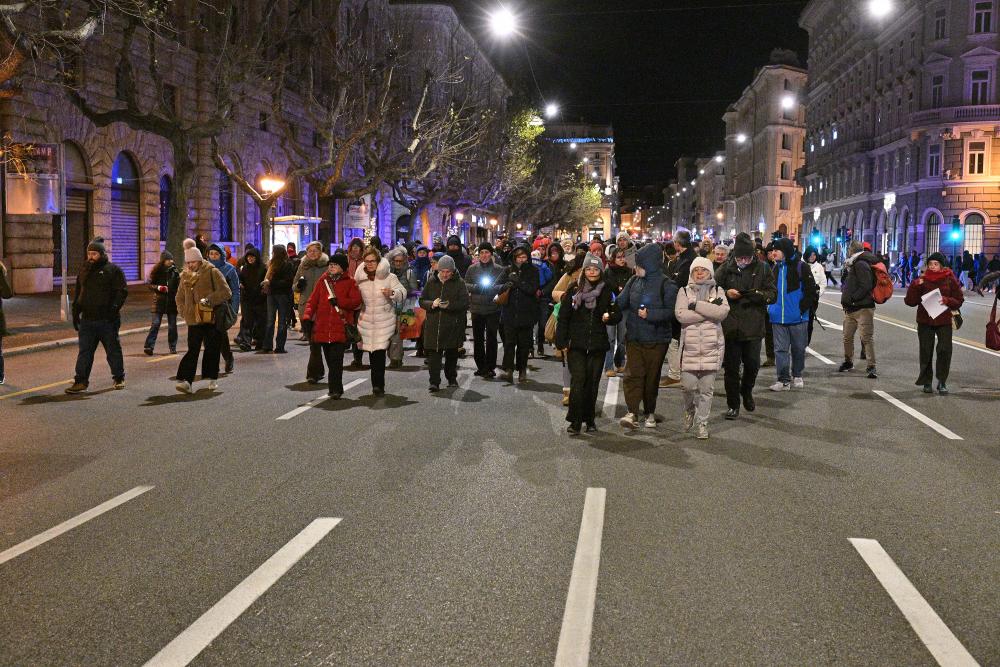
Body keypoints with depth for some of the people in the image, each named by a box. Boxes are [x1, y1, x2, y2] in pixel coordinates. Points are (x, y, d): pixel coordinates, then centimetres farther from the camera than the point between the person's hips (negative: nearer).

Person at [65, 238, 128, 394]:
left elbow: (122, 291, -8)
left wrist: (114, 308, -19)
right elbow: (77, 293, 21)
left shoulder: (113, 270, -3)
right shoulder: (85, 270, 15)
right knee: (84, 351, 1)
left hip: (107, 320, -5)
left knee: (113, 350, 6)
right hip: (87, 319, 5)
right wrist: (75, 313, 13)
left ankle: (119, 378, 19)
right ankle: (81, 381, 2)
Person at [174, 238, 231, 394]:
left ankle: (212, 378, 21)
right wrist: (184, 312, 8)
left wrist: (209, 299, -20)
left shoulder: (212, 272, -4)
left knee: (213, 348, 7)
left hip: (213, 317, -2)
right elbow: (180, 297, 24)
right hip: (194, 320, 3)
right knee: (193, 349, -8)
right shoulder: (185, 276, 12)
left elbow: (226, 292, -10)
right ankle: (185, 380, -16)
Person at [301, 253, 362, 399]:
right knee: (330, 360, 8)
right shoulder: (323, 281, 14)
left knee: (336, 360, -10)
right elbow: (313, 300, 9)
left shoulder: (350, 282, 5)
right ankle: (336, 389, 17)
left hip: (340, 328, -3)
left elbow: (356, 301, -6)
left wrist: (339, 301, -18)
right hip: (322, 329, 4)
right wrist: (307, 317, -4)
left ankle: (335, 389, -7)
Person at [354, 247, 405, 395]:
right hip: (367, 320, 4)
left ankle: (378, 384, -8)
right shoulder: (360, 278, 6)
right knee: (372, 353, 7)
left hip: (385, 321, -4)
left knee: (379, 352, -12)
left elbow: (402, 292, -13)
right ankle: (378, 384, 18)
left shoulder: (389, 277, -5)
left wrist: (392, 292, -32)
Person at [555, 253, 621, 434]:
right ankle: (575, 420, -4)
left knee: (592, 382, 7)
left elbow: (617, 314, 11)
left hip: (598, 344, 2)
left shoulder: (607, 291, 6)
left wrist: (609, 316, -13)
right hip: (576, 344, -2)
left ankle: (589, 419, 19)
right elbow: (563, 317, 2)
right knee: (578, 380, -10)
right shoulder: (574, 290, 2)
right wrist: (561, 342, -3)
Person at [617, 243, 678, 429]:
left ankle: (650, 413, 22)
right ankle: (632, 413, -12)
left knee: (652, 376, 7)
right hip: (634, 337, 3)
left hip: (656, 339, -3)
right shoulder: (634, 282, 7)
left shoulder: (667, 285, -8)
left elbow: (671, 311, -11)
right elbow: (621, 302, 11)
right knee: (633, 374, -7)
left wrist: (650, 314, -20)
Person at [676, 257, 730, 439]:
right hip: (690, 346, 0)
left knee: (706, 388, 3)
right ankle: (689, 410, 28)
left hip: (711, 347, 1)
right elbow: (680, 314, -11)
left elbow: (723, 312, -12)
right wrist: (709, 310, -12)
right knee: (689, 385, -2)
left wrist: (697, 305, -14)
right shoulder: (684, 291, 6)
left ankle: (702, 423, 15)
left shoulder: (717, 291, 8)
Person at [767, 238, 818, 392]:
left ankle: (797, 376, 25)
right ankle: (784, 379, 4)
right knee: (780, 349, 0)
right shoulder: (775, 268, 10)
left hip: (798, 317, -4)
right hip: (778, 317, 4)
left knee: (798, 348, 9)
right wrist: (770, 307, 9)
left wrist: (803, 307, -11)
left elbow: (812, 291, -6)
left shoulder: (801, 267, -6)